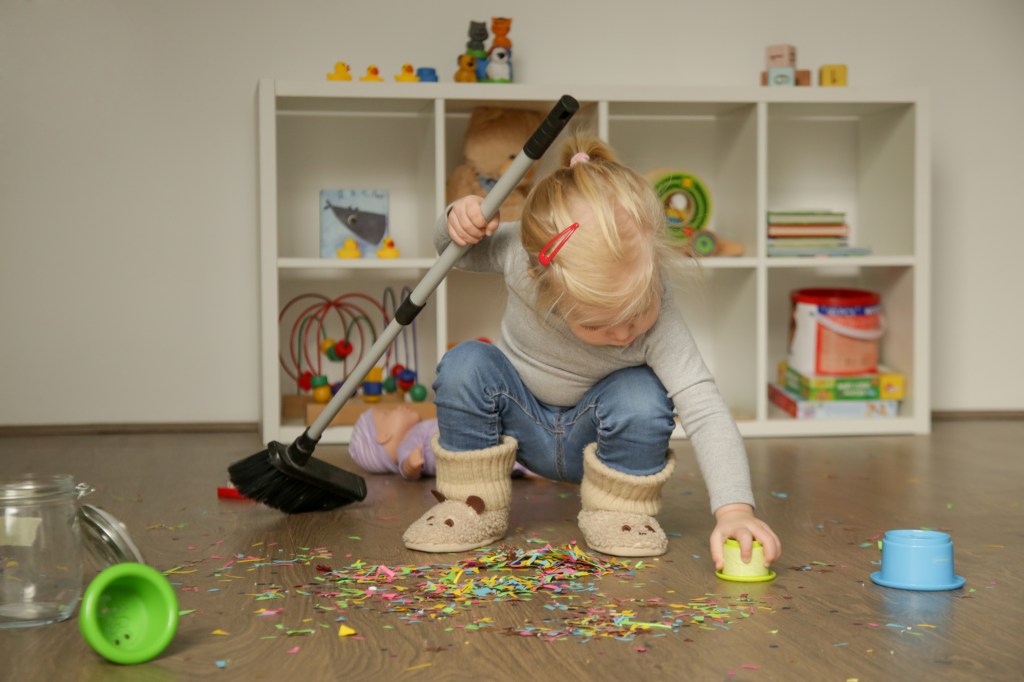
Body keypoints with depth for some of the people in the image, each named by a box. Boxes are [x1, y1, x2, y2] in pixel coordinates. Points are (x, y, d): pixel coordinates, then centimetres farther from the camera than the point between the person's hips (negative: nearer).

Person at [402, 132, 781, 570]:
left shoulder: (658, 323, -33)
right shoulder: (518, 252, -27)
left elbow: (705, 412, -39)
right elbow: (456, 252, -4)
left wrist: (734, 510, -51)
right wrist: (458, 221, -28)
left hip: (591, 436, -1)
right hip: (523, 423, 2)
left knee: (642, 397, -33)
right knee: (465, 365, -27)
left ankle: (618, 510, -6)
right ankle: (471, 503, -8)